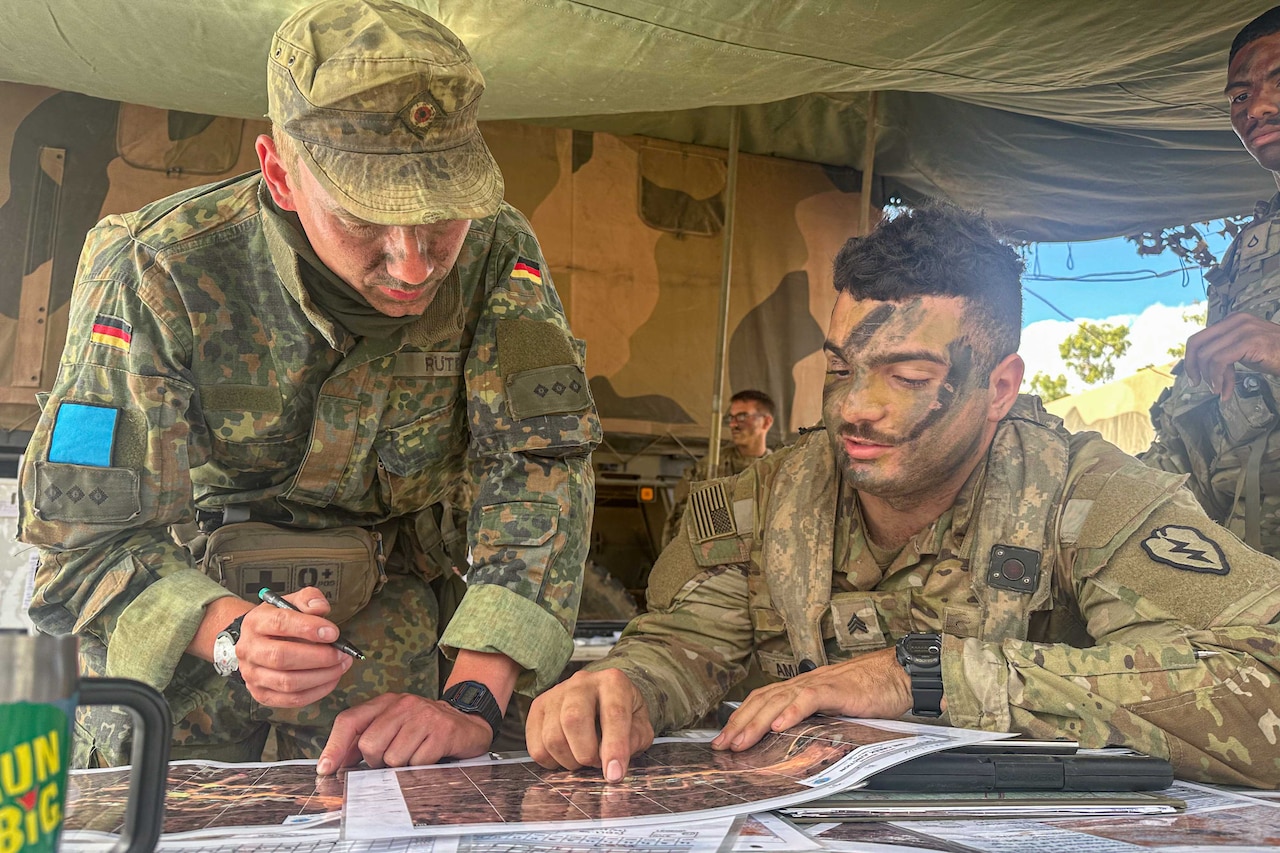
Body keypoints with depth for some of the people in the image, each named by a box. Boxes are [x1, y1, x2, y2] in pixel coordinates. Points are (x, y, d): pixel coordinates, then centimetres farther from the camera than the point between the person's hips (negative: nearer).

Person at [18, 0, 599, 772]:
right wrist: (231, 635, -42)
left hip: (381, 608, 2)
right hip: (181, 616, -1)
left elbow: (542, 459, -25)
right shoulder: (158, 273, -26)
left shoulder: (495, 253, -20)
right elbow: (84, 534, -21)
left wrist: (473, 702, -36)